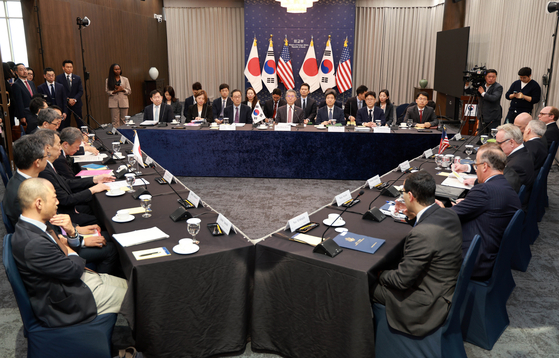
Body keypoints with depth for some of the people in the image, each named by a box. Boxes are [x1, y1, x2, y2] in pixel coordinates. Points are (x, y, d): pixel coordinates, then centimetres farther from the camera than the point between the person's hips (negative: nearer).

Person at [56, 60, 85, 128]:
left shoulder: (77, 78, 10)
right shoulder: (59, 78, 2)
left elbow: (81, 91, 4)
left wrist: (75, 99, -11)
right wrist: (68, 100, -13)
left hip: (76, 103, 2)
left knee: (80, 122, 1)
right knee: (65, 123, 1)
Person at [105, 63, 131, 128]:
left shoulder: (125, 79, 9)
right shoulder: (108, 80, 6)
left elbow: (129, 91, 7)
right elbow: (107, 91, 2)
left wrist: (122, 89, -12)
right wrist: (115, 91, -13)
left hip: (123, 102, 1)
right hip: (114, 103, -1)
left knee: (124, 120, 2)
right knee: (115, 121, -4)